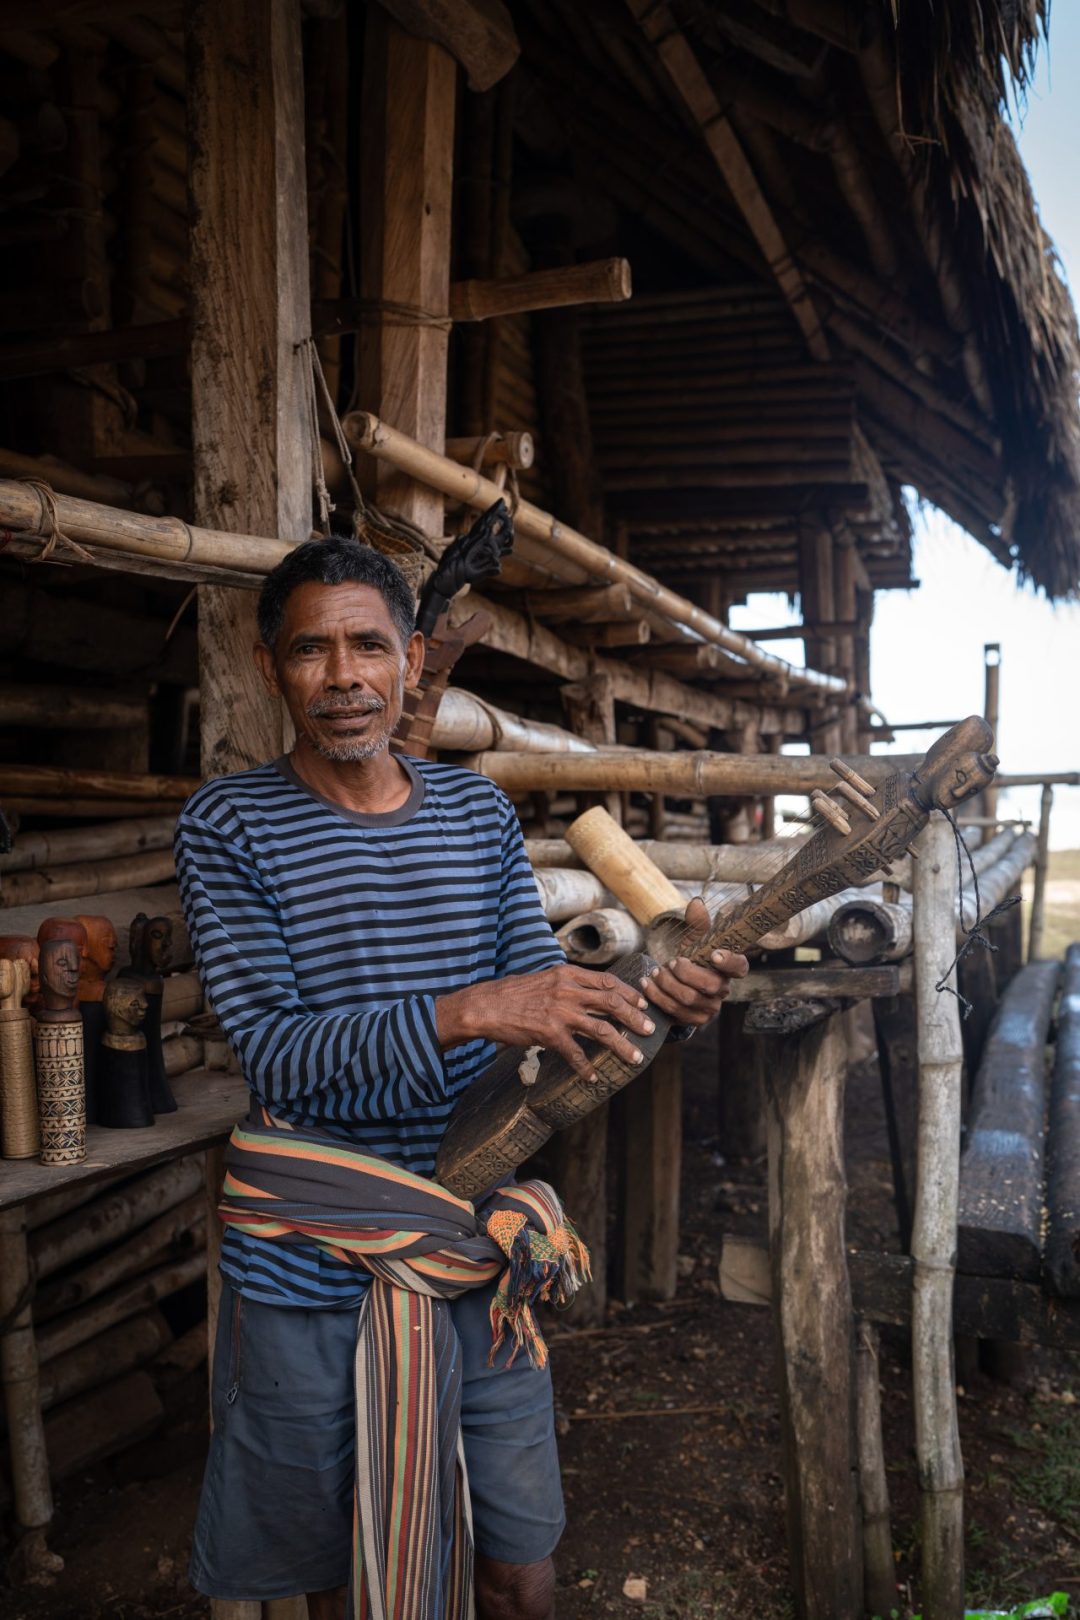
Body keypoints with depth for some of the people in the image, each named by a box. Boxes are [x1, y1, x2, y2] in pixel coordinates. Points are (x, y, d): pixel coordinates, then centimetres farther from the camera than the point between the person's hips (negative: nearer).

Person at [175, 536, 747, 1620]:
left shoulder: (479, 812, 4)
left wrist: (647, 1001, -17)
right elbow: (271, 1047, -18)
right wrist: (468, 1012, -31)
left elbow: (544, 994, 4)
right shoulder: (228, 826, -9)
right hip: (306, 1278, -2)